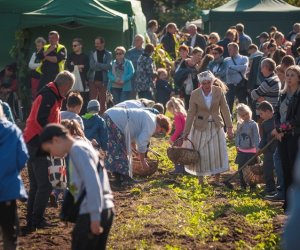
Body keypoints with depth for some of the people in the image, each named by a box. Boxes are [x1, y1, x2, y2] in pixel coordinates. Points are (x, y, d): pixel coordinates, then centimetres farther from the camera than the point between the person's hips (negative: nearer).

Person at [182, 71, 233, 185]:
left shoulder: (218, 91, -8)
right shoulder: (195, 94, -11)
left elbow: (225, 109, -3)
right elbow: (191, 113, -7)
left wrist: (229, 127, -5)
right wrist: (186, 131, -7)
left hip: (216, 127, 1)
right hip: (201, 127, -1)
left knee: (218, 153, 1)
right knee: (201, 154, 3)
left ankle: (217, 180, 12)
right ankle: (200, 181, 15)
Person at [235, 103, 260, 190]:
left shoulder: (253, 124, -9)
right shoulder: (240, 124, 5)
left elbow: (256, 137, -11)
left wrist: (257, 148, -16)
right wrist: (237, 146, 10)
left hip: (251, 151, -5)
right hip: (241, 151, 5)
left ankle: (253, 185, 8)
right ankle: (243, 185, 18)